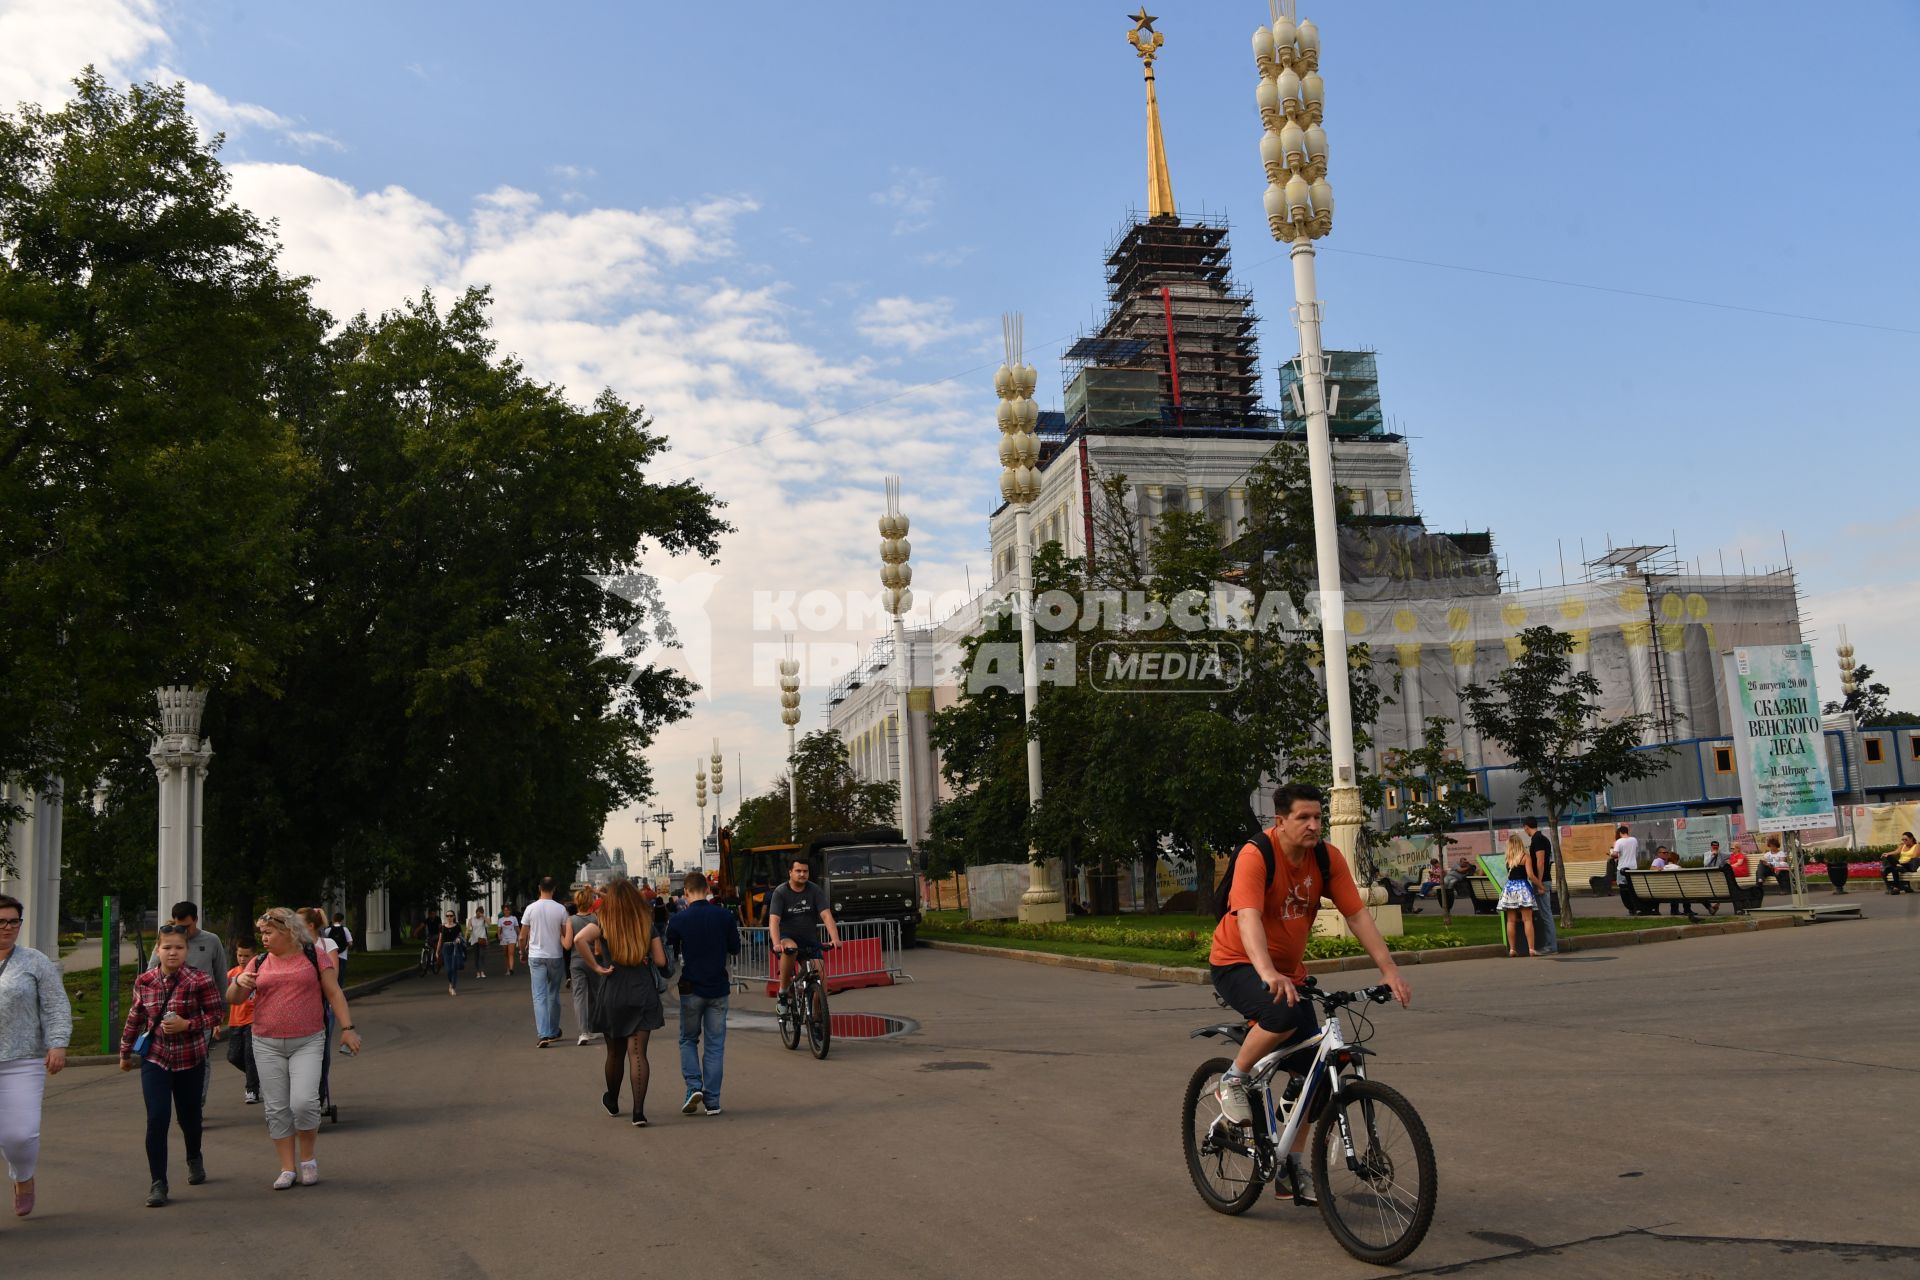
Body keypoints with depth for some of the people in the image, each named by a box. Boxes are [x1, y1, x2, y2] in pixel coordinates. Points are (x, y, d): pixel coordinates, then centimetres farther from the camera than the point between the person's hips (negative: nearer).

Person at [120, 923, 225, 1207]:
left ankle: (194, 1159, 43)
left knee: (189, 1116, 12)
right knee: (157, 1119, -11)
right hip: (155, 1058, 1)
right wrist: (125, 1052, 19)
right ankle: (158, 1182, 0)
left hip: (190, 1059, -1)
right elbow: (135, 1019, 12)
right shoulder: (144, 981, -1)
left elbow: (218, 1013, -8)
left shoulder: (199, 981, -11)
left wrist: (187, 1025, -21)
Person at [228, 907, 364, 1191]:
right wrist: (239, 982, -13)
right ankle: (287, 1169, 14)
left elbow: (334, 993, 2)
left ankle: (308, 1158, 8)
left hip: (308, 1042, -3)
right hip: (267, 1045, 3)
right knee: (277, 1109, 4)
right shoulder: (259, 963, 8)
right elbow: (233, 999, 9)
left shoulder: (315, 956, 1)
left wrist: (347, 1028, -5)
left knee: (304, 1101, -15)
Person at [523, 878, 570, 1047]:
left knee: (539, 996, -2)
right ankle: (554, 1032, 25)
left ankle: (543, 1034, -14)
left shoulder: (531, 908, -6)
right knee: (554, 995, 15)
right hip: (555, 956, 1)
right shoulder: (560, 909, -7)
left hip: (536, 957, -1)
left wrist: (523, 952, 17)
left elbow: (523, 935, 1)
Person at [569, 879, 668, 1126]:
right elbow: (661, 961, 0)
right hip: (642, 993, 0)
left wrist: (596, 967, -14)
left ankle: (612, 1102, 38)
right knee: (638, 1052, -3)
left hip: (612, 994, 0)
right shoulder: (647, 924, 0)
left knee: (615, 1052, 18)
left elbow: (579, 939, -24)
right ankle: (639, 1111, -13)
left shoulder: (604, 923, -4)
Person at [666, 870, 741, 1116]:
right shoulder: (725, 916, -5)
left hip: (691, 988, -1)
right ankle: (712, 1101, 6)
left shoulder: (679, 919, -9)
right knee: (715, 1044, 7)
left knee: (688, 1040, 17)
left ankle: (694, 1086, -1)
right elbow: (735, 949, 6)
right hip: (718, 988, 1)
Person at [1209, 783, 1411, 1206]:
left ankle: (1295, 1165, 17)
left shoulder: (1328, 859, -7)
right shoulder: (1256, 856, -24)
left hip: (1288, 970, 6)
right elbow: (1248, 918, -36)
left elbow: (1357, 915, -9)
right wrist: (1268, 973, -52)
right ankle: (1232, 1083, -10)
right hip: (1237, 964, -6)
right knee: (1284, 1013, -36)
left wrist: (1389, 969, -20)